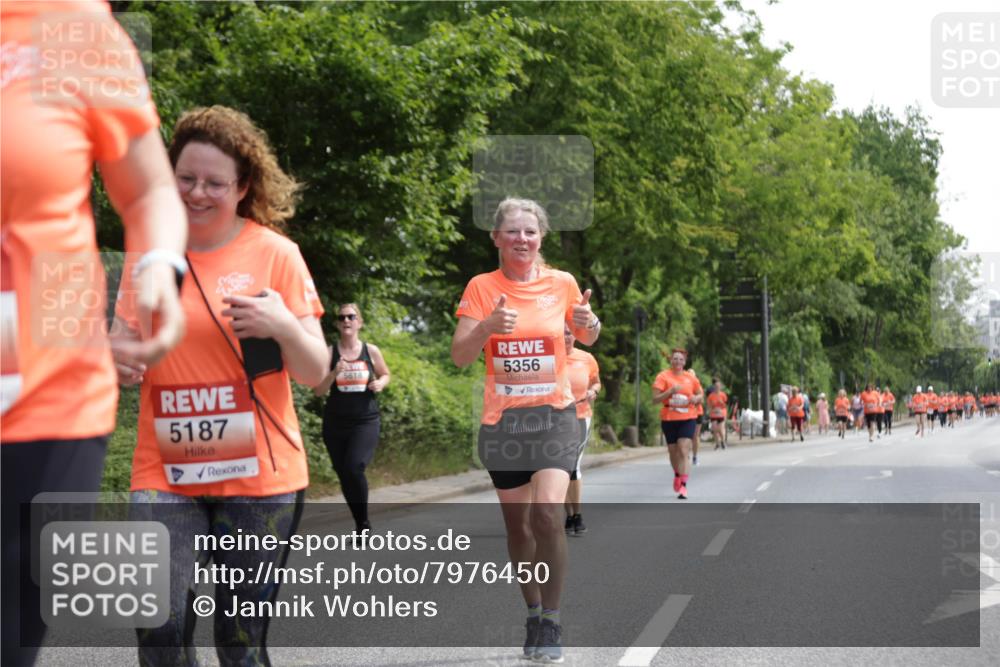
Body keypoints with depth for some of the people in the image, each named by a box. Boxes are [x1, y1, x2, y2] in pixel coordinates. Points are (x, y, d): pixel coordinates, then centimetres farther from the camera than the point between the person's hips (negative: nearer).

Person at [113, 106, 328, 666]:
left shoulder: (274, 252, -3)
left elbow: (316, 373, -2)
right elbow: (123, 350, 12)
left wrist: (283, 325, -23)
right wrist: (118, 362, -11)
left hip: (259, 477, -2)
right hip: (165, 475, 2)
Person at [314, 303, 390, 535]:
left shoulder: (371, 351, 2)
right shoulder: (329, 353, 0)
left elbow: (385, 375, 19)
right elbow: (318, 391, 0)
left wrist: (380, 384, -3)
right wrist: (335, 373, -16)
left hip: (366, 421, -2)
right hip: (335, 422, 2)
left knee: (354, 467, -21)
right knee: (343, 473, 7)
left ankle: (364, 522, -2)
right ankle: (360, 525, 26)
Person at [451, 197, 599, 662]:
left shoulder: (562, 283, -1)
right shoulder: (482, 288, -3)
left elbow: (586, 338, 16)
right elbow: (460, 356, -9)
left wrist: (590, 323, -8)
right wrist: (488, 326, -28)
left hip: (554, 415, -1)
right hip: (502, 420, 1)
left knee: (548, 513, -19)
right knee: (518, 525, 8)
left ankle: (550, 621, -7)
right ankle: (533, 614, 27)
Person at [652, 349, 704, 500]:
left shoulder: (690, 377, 6)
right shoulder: (663, 376, -2)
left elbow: (701, 395, 17)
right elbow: (655, 399, -8)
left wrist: (696, 398, -6)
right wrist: (670, 391, -21)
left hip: (688, 419, 0)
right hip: (669, 419, 0)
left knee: (683, 451, -14)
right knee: (673, 452, 11)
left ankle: (683, 486, -16)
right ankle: (677, 475, 41)